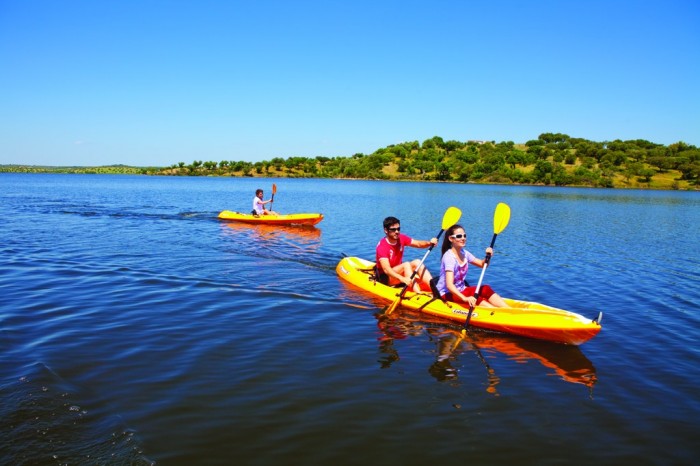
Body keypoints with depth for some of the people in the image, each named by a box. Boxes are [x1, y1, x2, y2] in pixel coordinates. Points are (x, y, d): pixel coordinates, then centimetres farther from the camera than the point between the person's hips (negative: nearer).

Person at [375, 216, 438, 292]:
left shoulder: (401, 238, -1)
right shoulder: (382, 246, -23)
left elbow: (418, 244, -4)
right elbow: (386, 269, -35)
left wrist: (429, 243, -27)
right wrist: (402, 279, -50)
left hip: (399, 272, 7)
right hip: (385, 277, -7)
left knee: (417, 262, -18)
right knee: (406, 265, -30)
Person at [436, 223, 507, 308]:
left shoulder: (464, 253, 4)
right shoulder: (449, 256, -22)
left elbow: (482, 264, 13)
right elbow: (449, 285, -32)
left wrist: (488, 256, -11)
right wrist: (465, 298, -46)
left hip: (461, 290, 8)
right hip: (448, 294, -8)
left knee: (486, 289, -13)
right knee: (475, 299, -28)